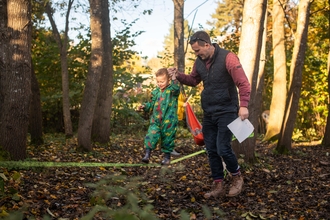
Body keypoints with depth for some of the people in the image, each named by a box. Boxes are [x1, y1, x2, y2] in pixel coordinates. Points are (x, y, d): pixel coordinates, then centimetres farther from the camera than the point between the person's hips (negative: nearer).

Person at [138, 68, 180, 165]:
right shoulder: (156, 92, 9)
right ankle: (147, 154, -6)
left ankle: (167, 156, 24)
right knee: (151, 136, -11)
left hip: (169, 121, -3)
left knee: (167, 138, 8)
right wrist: (145, 106, -1)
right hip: (155, 120, 3)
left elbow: (176, 89, -30)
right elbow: (151, 104, 16)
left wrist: (174, 79, -41)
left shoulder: (172, 90, -5)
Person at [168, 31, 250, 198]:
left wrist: (243, 105, -31)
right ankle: (218, 186, 18)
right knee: (211, 151, 7)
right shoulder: (199, 61, 5)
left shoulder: (227, 58, -16)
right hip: (208, 113, 7)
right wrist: (178, 75, 0)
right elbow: (193, 80, 20)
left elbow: (243, 83, -19)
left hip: (227, 112, -7)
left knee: (223, 149, -11)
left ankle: (237, 178, 16)